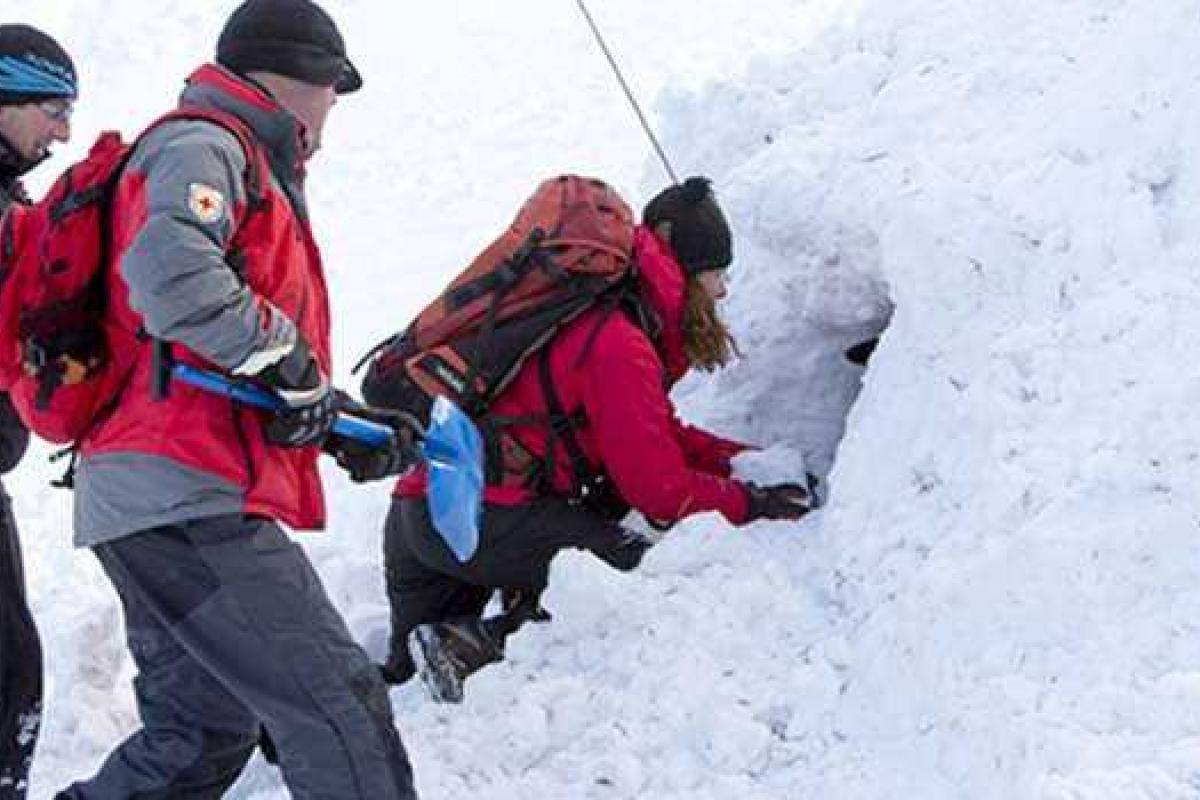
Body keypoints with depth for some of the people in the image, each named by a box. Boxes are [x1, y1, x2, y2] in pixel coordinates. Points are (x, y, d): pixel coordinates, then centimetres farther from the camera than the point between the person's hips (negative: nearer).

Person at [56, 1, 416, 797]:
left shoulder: (237, 162, 27)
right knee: (342, 710, -13)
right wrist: (288, 358, -17)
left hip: (155, 501, 11)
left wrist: (334, 424, 18)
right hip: (186, 497, -11)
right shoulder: (204, 146, -5)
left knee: (202, 733, 18)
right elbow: (169, 270, -27)